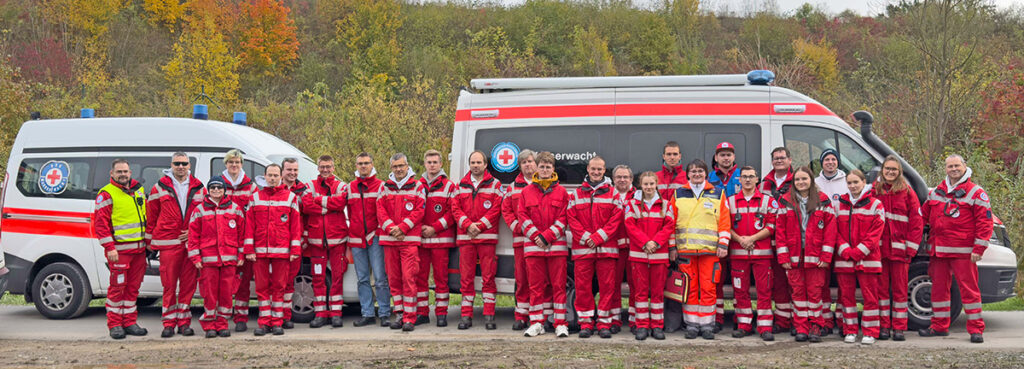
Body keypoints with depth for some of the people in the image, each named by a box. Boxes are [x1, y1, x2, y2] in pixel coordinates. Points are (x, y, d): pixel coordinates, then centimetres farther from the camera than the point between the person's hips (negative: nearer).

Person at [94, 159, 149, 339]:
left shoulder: (139, 190, 15)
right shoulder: (106, 194, -5)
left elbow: (147, 215, 24)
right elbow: (100, 223, -10)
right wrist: (109, 248, -17)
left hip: (139, 248, 6)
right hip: (119, 249, -6)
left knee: (133, 287, 10)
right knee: (117, 286, -4)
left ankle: (129, 322, 17)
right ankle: (115, 325, 5)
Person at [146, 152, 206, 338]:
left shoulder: (198, 188, 10)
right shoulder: (160, 187, 6)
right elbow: (151, 216, 9)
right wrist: (149, 242, 6)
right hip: (168, 244, -2)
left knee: (188, 284, 4)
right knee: (169, 284, -1)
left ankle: (184, 322, 13)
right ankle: (169, 323, 6)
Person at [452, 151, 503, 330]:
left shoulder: (494, 184, 6)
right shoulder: (461, 185, 14)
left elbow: (496, 209, -2)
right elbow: (455, 208, 6)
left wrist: (480, 225, -12)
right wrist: (468, 225, -9)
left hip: (487, 236, -2)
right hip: (465, 236, 2)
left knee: (488, 277, -3)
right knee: (466, 277, 2)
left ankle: (489, 316, 2)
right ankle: (466, 316, 7)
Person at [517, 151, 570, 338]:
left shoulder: (561, 192, 6)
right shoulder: (527, 191, 10)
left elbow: (563, 218, 0)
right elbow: (522, 216, 4)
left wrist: (547, 236, -10)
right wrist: (536, 236, -8)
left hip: (557, 245, -1)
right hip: (533, 245, 1)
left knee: (559, 285, -1)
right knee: (536, 285, 4)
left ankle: (560, 324, 2)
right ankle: (536, 323, 9)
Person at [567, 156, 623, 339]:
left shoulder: (613, 194, 8)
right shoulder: (576, 194, 12)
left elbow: (616, 218, 0)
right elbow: (571, 218, 4)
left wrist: (599, 237, -10)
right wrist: (585, 237, -9)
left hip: (606, 248, -1)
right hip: (582, 248, 1)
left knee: (608, 286, -1)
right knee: (583, 287, 0)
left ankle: (604, 323, 7)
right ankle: (586, 323, 8)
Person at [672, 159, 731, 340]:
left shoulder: (718, 195, 9)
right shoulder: (678, 195, 11)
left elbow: (724, 221, 6)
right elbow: (671, 222, 10)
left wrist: (723, 244, -2)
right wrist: (672, 247, 5)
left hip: (710, 250, -1)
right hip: (685, 249, 1)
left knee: (708, 287, -1)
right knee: (689, 288, 2)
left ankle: (707, 325, 6)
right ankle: (691, 325, 9)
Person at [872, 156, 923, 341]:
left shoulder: (907, 192, 3)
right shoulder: (875, 191, 8)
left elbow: (916, 221, 1)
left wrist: (911, 248, -6)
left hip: (899, 248, -2)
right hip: (879, 248, 2)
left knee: (899, 289, 2)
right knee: (881, 287, 5)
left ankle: (899, 328, 7)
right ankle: (884, 327, 11)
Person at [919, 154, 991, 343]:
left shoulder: (976, 192, -1)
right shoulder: (936, 192, 15)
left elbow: (985, 221, -5)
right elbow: (923, 215, 24)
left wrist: (978, 248, -10)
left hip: (963, 251, -5)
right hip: (938, 250, 5)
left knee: (969, 288, -4)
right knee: (938, 287, 9)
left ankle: (976, 329, 2)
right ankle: (940, 326, 19)